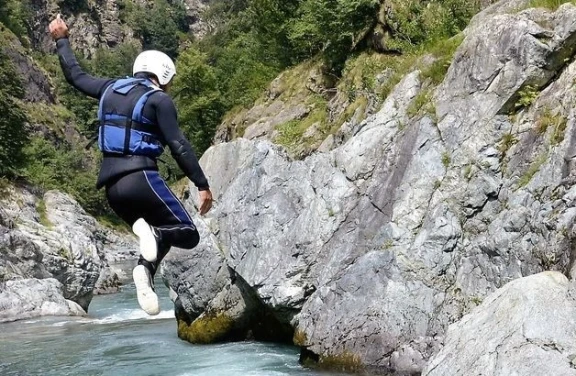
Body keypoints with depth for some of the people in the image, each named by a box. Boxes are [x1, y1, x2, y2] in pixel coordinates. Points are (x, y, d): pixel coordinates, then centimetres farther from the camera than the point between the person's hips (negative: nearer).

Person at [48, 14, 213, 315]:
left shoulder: (110, 89, 15)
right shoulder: (158, 99, -3)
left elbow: (76, 76, 30)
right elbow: (178, 146, -11)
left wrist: (61, 41, 45)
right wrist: (202, 184, -10)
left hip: (112, 186, 7)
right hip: (141, 178, -7)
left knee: (157, 237, 20)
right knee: (188, 234, 1)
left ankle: (145, 275, -7)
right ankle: (152, 231, -29)